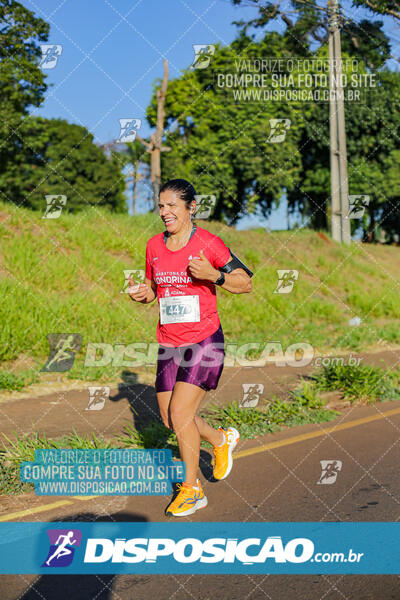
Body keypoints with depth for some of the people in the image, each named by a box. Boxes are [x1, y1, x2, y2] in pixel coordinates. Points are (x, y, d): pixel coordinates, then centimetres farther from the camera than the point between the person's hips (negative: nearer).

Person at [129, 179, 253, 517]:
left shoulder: (208, 243, -9)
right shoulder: (154, 246, 7)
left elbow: (246, 283, -6)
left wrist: (214, 275, -23)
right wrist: (143, 294, -4)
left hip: (205, 341, -6)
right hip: (169, 344, 6)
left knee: (180, 413, -13)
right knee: (170, 419, 8)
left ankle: (192, 489, 7)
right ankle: (222, 440, 38)